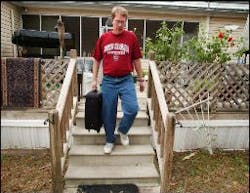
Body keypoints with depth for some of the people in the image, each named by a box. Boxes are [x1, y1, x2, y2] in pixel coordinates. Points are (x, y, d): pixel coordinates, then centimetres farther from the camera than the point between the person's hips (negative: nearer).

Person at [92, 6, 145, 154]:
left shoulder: (131, 37, 0)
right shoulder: (103, 38, 4)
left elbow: (136, 60, 6)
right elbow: (97, 60, 11)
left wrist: (141, 79, 8)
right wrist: (94, 79, 7)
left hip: (126, 80, -1)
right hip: (108, 81, 1)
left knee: (133, 109, -14)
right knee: (108, 113, 7)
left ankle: (123, 131, 18)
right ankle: (110, 140, 28)